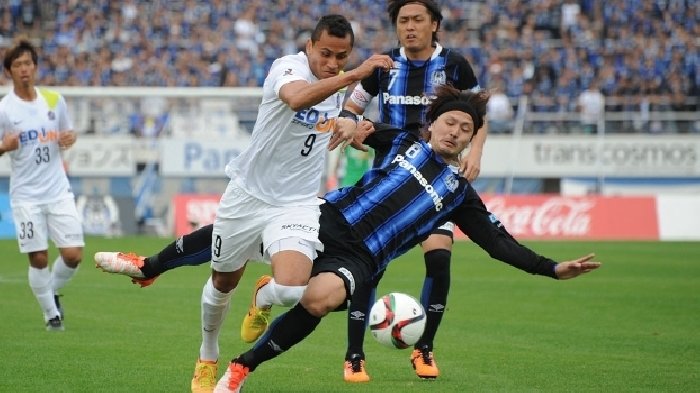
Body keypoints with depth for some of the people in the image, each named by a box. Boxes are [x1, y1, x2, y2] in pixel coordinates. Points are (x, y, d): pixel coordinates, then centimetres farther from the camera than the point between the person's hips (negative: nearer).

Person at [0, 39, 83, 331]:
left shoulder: (54, 100, 4)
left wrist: (69, 138, -7)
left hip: (58, 192, 3)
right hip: (26, 196, -3)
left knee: (73, 255, -3)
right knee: (39, 259, -3)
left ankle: (53, 292, 26)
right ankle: (51, 313, 15)